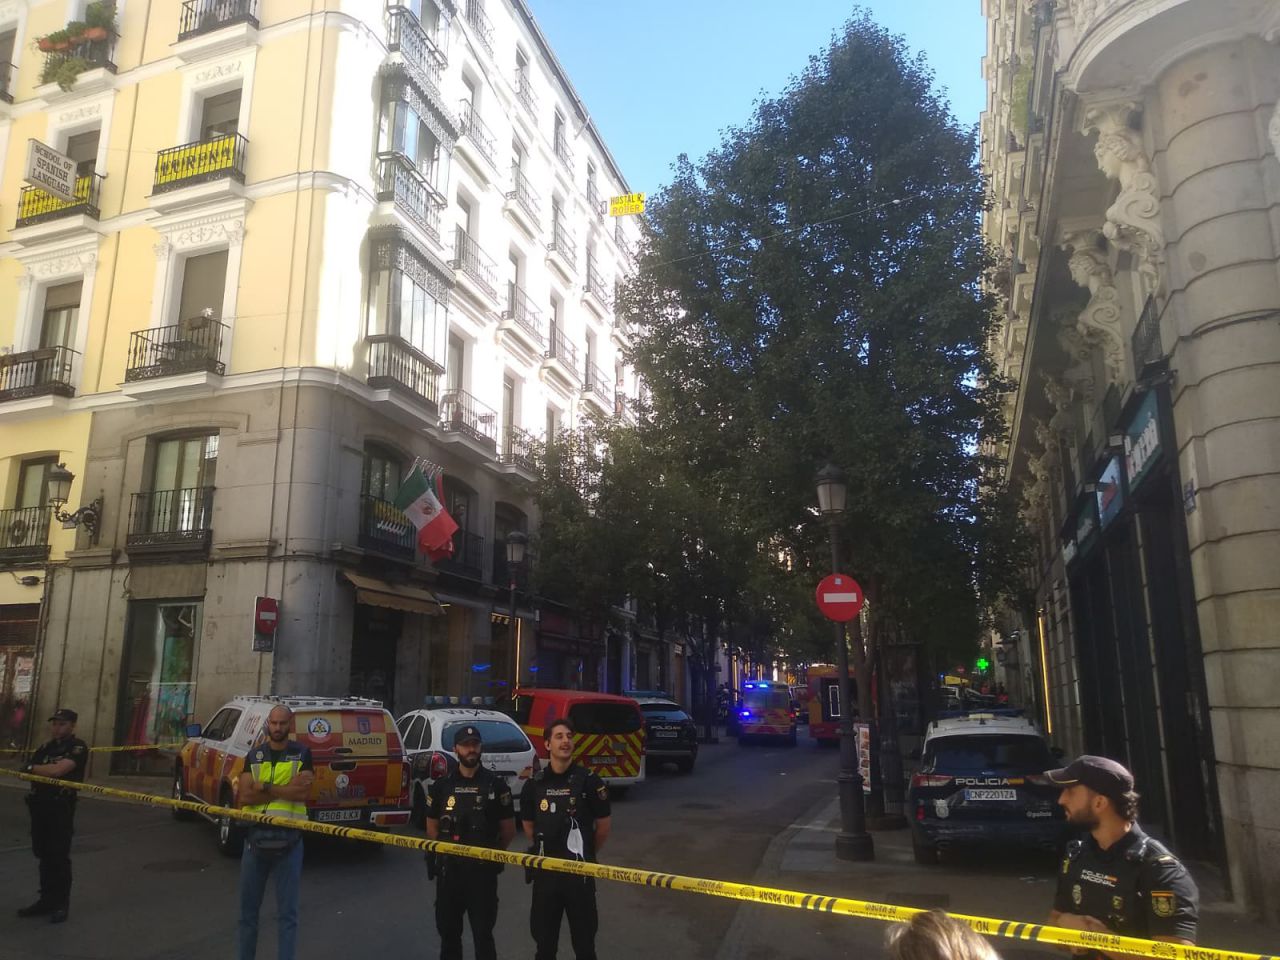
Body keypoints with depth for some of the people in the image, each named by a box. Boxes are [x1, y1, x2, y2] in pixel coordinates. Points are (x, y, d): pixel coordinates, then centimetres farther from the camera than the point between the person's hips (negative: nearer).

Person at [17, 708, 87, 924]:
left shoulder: (78, 747, -7)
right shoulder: (46, 747, 16)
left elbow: (58, 770, -19)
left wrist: (33, 768, -3)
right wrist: (47, 770, -9)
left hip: (61, 808, -7)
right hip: (40, 806, 7)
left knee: (59, 857, -4)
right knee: (43, 855, 11)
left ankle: (62, 903, 5)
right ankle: (47, 900, 21)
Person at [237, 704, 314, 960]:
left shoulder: (302, 754, -2)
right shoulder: (254, 756, 6)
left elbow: (302, 792, -15)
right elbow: (245, 796, -6)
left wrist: (265, 788, -13)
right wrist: (286, 789, -14)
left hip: (288, 840, -3)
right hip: (255, 838, 3)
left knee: (287, 912, 3)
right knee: (248, 908, 15)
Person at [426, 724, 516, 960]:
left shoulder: (496, 785, -3)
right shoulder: (441, 786, 2)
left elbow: (509, 829, 3)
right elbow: (432, 828, 10)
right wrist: (447, 851, 4)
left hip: (483, 870, -2)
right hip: (448, 869, 2)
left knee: (483, 932, 4)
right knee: (448, 930, 12)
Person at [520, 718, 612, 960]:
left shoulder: (589, 781, -10)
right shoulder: (534, 784, -2)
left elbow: (603, 825, 1)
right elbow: (529, 826, 12)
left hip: (580, 871, -2)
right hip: (545, 870, 2)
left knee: (584, 939, 8)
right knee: (544, 938, 14)